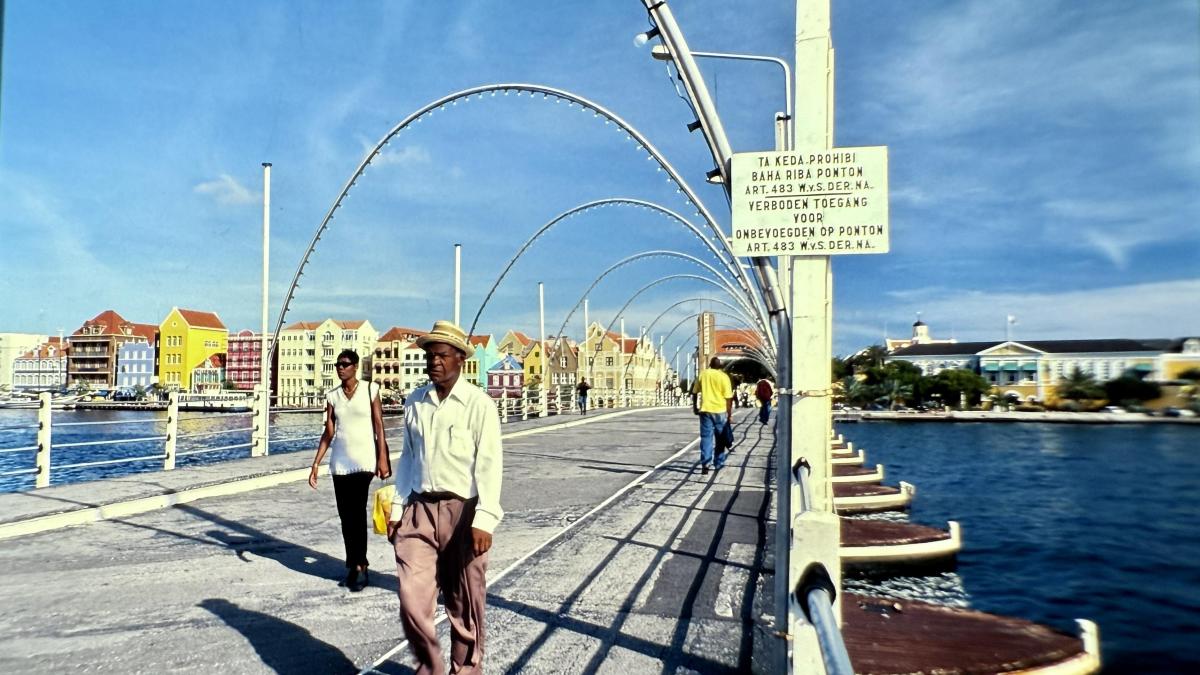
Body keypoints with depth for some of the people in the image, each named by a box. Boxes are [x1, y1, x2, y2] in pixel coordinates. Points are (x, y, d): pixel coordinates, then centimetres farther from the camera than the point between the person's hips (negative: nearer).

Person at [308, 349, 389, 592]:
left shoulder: (370, 390, -2)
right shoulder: (332, 395, 6)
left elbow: (379, 426, -3)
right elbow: (328, 432, 7)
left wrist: (382, 458, -8)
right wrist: (315, 464, 2)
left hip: (363, 460, -4)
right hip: (340, 462, 4)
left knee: (357, 512, -14)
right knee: (346, 515, 7)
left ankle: (358, 566, -7)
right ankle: (356, 565, 17)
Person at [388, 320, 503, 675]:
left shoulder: (478, 404, -8)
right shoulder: (414, 402, 8)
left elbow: (489, 464, -12)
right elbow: (408, 458, 15)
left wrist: (483, 520, -18)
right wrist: (397, 508, 14)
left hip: (462, 511, -4)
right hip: (420, 509, 4)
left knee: (465, 604, 9)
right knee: (412, 599, 0)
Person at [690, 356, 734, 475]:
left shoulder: (703, 374, 4)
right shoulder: (724, 377, -4)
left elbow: (694, 392, 9)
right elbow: (728, 397, -7)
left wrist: (695, 406, 23)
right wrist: (730, 415, -1)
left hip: (705, 410, 1)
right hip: (720, 411, -1)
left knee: (706, 437, 0)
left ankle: (705, 464, -12)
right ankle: (719, 463, 22)